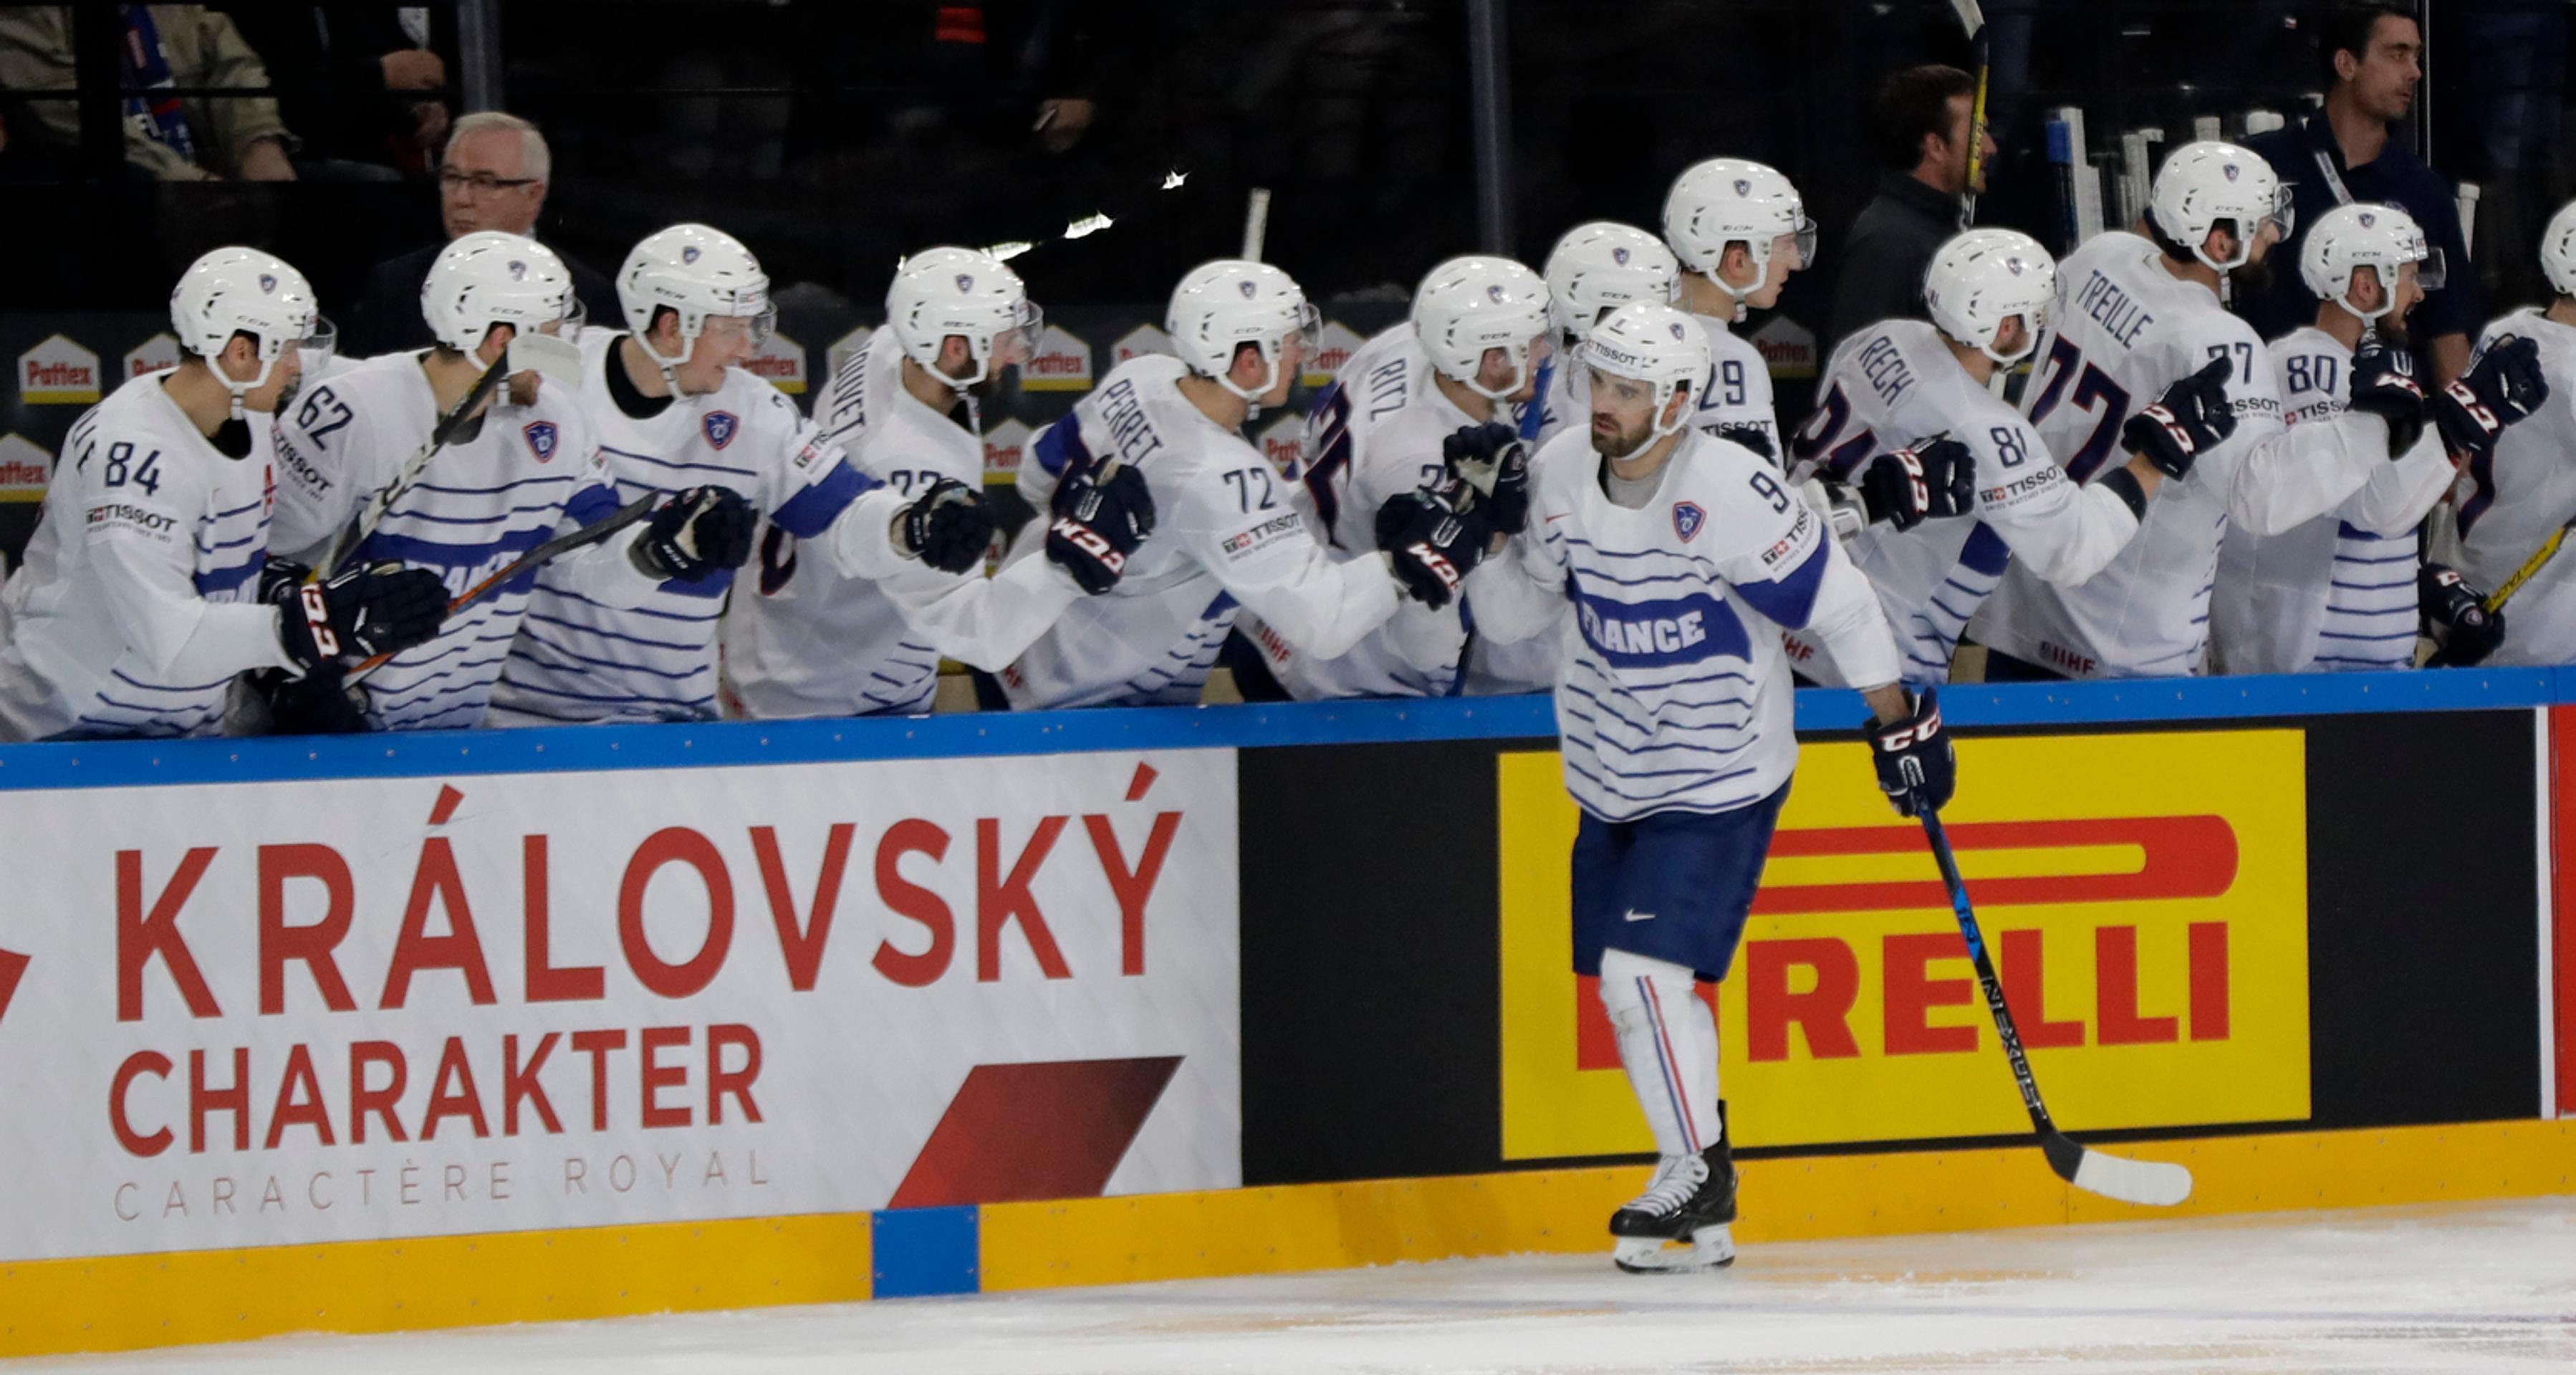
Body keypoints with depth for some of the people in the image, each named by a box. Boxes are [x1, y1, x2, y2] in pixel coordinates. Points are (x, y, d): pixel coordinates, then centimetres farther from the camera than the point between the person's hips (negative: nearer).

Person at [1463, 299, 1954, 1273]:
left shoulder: (1730, 490, -22)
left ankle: (1698, 1175, 0)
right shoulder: (1561, 473, -3)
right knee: (1628, 983, 10)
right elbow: (1518, 613, 7)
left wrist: (1900, 723, -7)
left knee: (1643, 968, -15)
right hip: (1612, 777, 7)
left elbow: (1836, 601, -14)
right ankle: (1701, 1189, 23)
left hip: (1716, 782, -7)